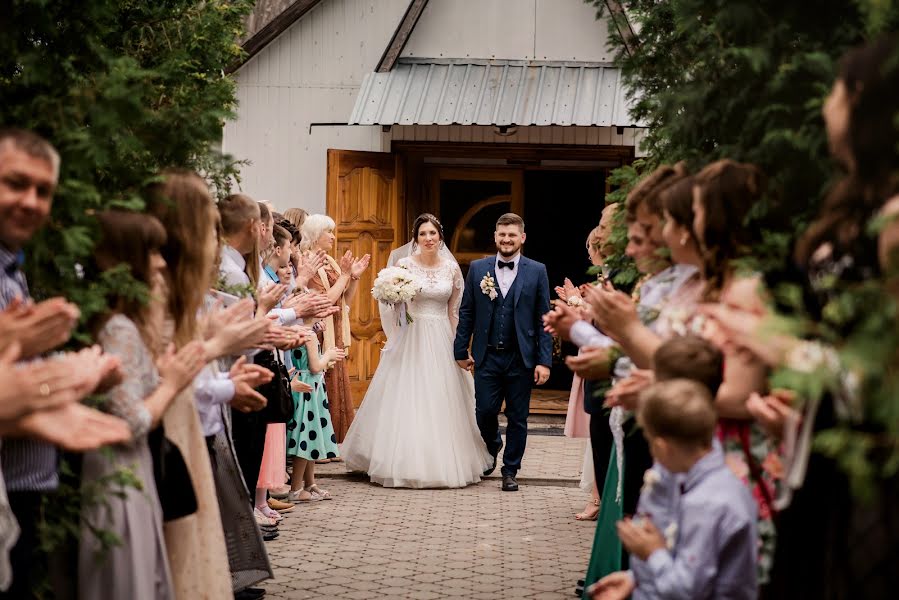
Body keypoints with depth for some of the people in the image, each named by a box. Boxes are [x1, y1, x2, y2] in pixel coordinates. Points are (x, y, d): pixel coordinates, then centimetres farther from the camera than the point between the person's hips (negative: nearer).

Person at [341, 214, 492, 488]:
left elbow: (455, 312, 11)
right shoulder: (405, 265, -1)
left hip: (441, 342, 2)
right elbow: (391, 305, 2)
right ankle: (406, 462, 7)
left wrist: (459, 345, 8)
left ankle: (443, 462, 14)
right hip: (410, 339, -2)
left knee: (441, 403, 3)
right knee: (407, 401, -2)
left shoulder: (452, 268, 5)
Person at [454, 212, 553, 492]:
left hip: (521, 358, -1)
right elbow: (466, 312, 7)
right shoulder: (478, 268, 4)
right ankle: (492, 449, 33)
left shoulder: (536, 271, 1)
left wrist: (544, 361, -5)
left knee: (517, 418, 5)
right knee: (484, 412, 2)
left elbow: (544, 319, 0)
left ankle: (510, 471, 20)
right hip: (487, 356, 1)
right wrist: (461, 350, 4)